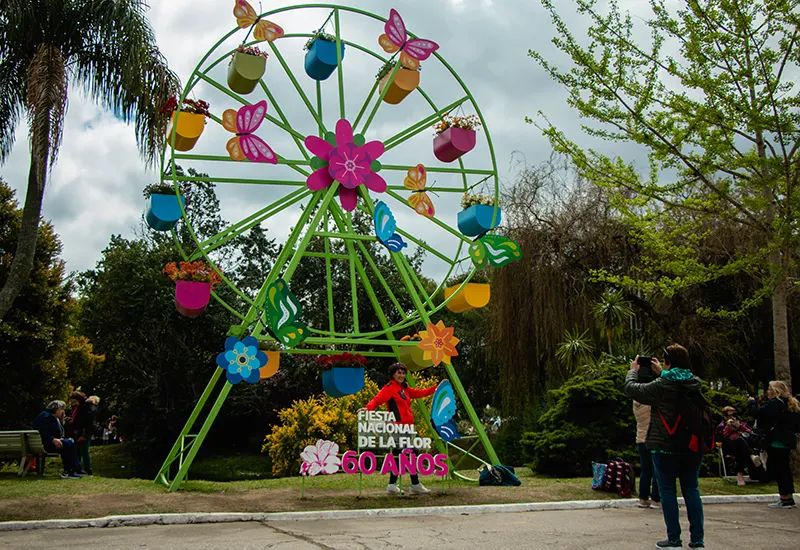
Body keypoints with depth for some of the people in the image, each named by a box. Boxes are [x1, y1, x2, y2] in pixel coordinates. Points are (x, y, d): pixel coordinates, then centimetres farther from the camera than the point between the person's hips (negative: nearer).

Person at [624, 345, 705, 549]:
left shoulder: (662, 385, -14)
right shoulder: (694, 383, 3)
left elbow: (631, 388, -4)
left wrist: (633, 371, 14)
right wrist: (661, 373, 28)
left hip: (665, 446, -5)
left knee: (667, 490, 3)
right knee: (691, 490, 11)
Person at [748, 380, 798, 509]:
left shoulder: (774, 403, -16)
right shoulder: (790, 404, 14)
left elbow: (758, 413, -22)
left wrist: (752, 402, -5)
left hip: (776, 442, -10)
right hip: (787, 441, 10)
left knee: (775, 469, -4)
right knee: (784, 469, 15)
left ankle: (785, 499, -4)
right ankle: (789, 498, 19)